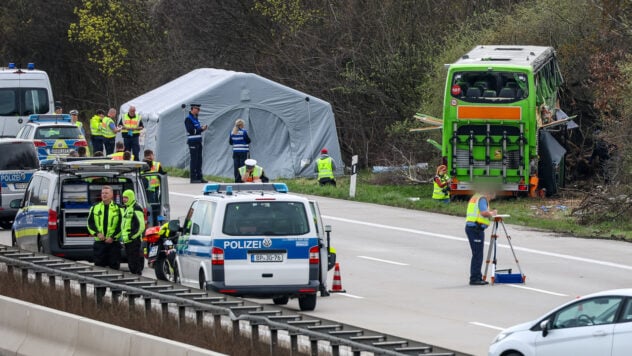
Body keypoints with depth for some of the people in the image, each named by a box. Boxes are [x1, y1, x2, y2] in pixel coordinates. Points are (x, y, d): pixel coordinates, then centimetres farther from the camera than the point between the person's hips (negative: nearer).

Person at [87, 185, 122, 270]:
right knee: (99, 265, 3)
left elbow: (121, 225, -1)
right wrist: (97, 233, -8)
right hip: (99, 242, 2)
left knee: (114, 266, -1)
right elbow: (90, 223, 9)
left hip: (113, 242, -2)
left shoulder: (117, 208, 3)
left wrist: (113, 237, -11)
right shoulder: (95, 208, 11)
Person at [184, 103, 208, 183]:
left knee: (199, 160, 9)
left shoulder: (195, 118, 16)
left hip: (198, 142, 9)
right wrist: (201, 129, -16)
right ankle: (193, 178, -3)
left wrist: (202, 128, 4)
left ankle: (199, 177, 14)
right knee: (194, 160, -6)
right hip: (193, 143, -9)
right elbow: (191, 131, -19)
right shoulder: (188, 119, -12)